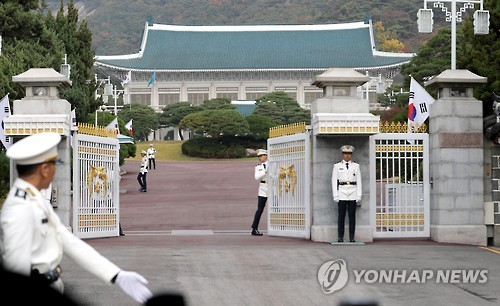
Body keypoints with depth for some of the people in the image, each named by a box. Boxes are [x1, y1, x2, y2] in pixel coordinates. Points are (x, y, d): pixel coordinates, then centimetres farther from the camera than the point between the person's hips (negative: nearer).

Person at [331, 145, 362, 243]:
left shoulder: (356, 166, 9)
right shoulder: (337, 166, 6)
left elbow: (359, 182, 7)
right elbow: (334, 181, 3)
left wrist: (359, 195, -1)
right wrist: (335, 195, -5)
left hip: (353, 194, 1)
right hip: (342, 193, -1)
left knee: (352, 216, -1)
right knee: (341, 216, -2)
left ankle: (352, 237, 2)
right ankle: (340, 237, 1)